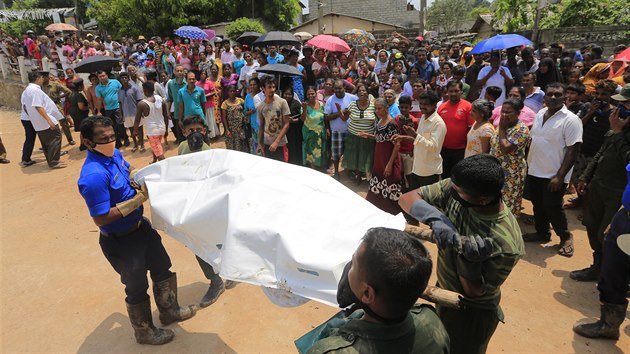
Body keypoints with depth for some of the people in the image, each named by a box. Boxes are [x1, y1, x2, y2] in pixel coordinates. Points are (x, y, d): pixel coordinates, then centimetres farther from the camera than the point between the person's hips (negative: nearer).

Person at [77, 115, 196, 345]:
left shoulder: (114, 153, -5)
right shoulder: (94, 175, -32)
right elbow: (101, 219, -30)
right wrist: (138, 199, -28)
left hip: (140, 226, 9)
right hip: (120, 241, -8)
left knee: (162, 267, 24)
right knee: (137, 287, 13)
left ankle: (169, 311, 48)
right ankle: (144, 332, 40)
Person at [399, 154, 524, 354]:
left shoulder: (506, 244, -35)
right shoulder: (456, 188, -23)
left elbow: (473, 291, -23)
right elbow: (407, 198, -22)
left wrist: (467, 258, -42)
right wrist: (434, 217, -39)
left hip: (471, 312, -5)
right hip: (444, 292, 5)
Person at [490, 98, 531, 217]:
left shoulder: (521, 129, -19)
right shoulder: (503, 124, 7)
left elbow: (505, 149, -29)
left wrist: (502, 129, -21)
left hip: (510, 175, -8)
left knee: (508, 205, 3)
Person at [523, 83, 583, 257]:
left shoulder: (571, 120, -15)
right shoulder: (540, 114, 6)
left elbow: (573, 150, -18)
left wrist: (560, 176, -21)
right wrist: (528, 164, 14)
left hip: (553, 176, -6)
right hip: (534, 171, 7)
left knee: (552, 208, 1)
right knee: (538, 205, 17)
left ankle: (565, 237, 24)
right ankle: (542, 233, 36)